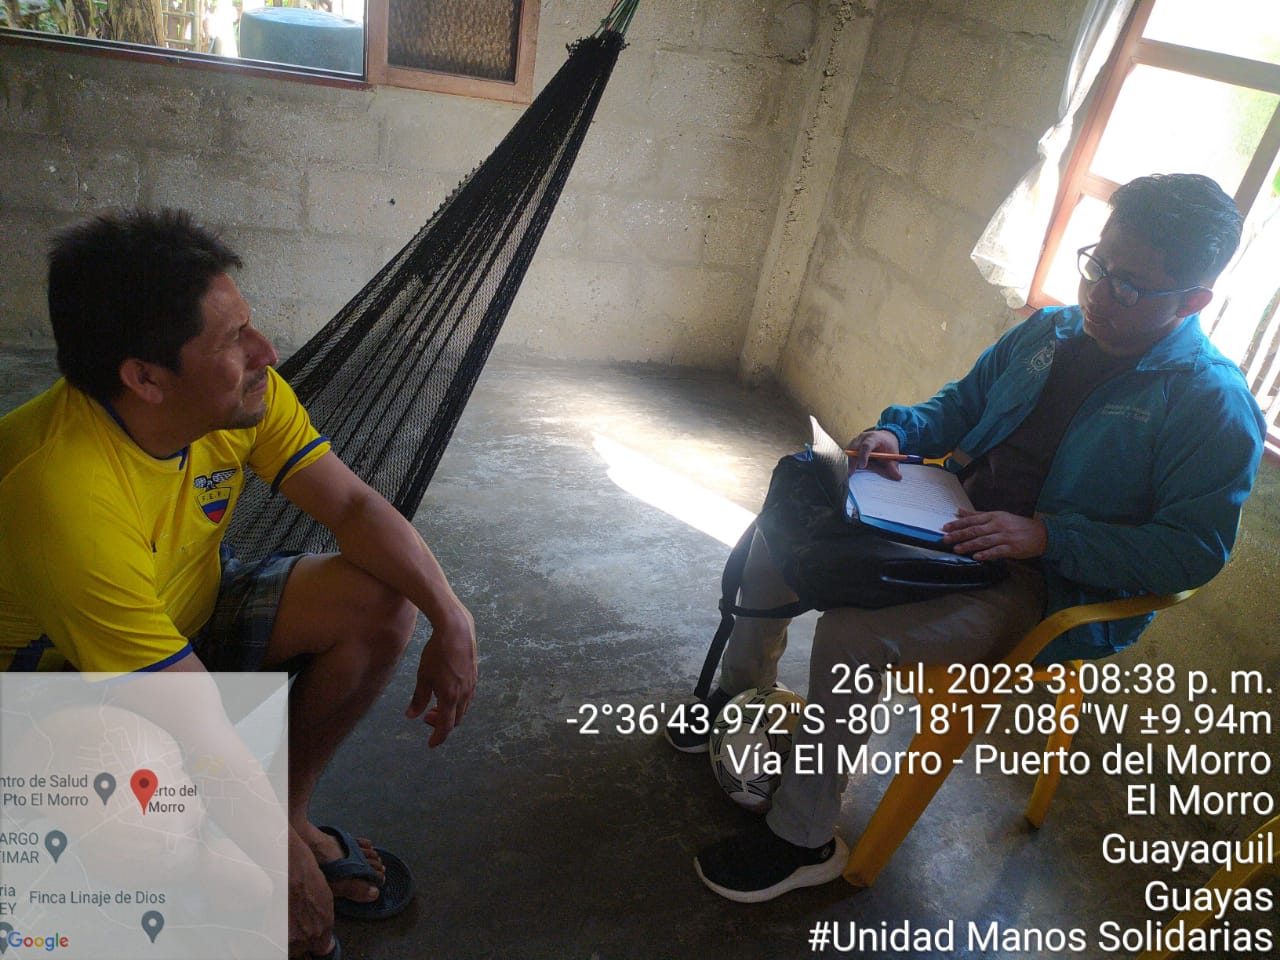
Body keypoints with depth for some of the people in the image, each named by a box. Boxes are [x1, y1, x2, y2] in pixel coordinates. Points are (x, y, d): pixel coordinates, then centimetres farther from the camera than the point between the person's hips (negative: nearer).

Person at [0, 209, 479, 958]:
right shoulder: (66, 494, -39)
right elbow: (202, 735, -34)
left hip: (191, 613, 7)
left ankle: (289, 810, 6)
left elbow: (354, 506, -12)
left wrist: (452, 619, -25)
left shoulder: (239, 394, -19)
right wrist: (291, 870, -23)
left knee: (383, 603, -12)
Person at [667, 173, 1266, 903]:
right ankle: (745, 690, 26)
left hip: (1047, 588, -7)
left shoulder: (1214, 405, -14)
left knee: (852, 631, -28)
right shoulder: (1049, 331, 5)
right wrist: (901, 432, -5)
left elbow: (1194, 550, -17)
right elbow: (962, 403, 17)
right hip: (960, 525, 8)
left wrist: (1045, 536, -26)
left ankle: (805, 841, -6)